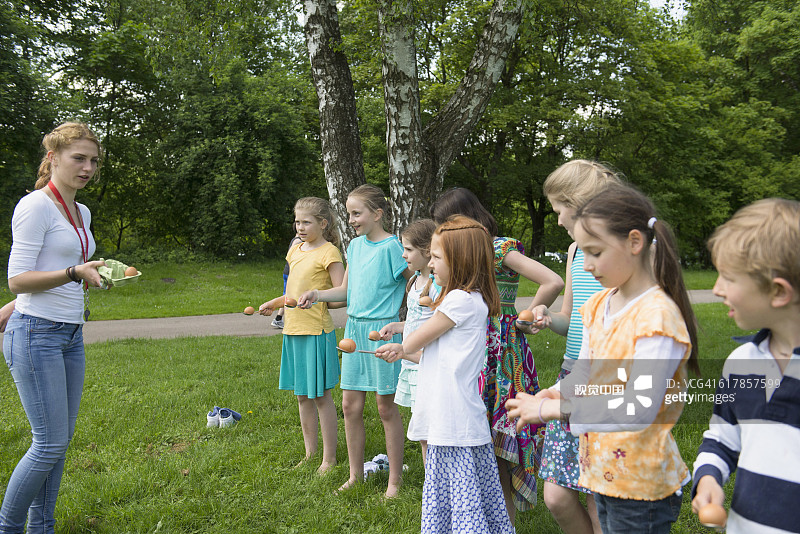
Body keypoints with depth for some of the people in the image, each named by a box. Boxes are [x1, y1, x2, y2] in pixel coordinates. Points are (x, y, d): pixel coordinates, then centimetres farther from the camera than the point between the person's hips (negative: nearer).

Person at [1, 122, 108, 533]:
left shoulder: (82, 213, 15)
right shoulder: (35, 207, -9)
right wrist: (75, 272, -23)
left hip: (70, 336, 8)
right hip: (36, 333, -8)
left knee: (60, 441, 10)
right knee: (51, 443, -7)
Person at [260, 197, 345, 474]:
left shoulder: (329, 252, -10)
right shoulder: (295, 250, 13)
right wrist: (274, 303, 18)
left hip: (317, 331, -7)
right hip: (293, 329, 8)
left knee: (321, 396, 0)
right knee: (302, 395, 15)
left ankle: (329, 459, 12)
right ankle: (310, 453, 28)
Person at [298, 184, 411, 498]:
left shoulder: (391, 247, -11)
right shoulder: (355, 246, 10)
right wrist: (317, 294, 1)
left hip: (382, 330, -7)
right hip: (354, 329, 7)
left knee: (386, 406, 2)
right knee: (350, 404, 9)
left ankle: (395, 480, 17)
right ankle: (355, 475, 25)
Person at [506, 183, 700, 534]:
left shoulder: (658, 315, -21)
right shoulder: (600, 304, 5)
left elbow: (640, 410, -27)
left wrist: (553, 410, -27)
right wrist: (553, 393, -8)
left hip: (641, 482, -7)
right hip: (602, 471, 7)